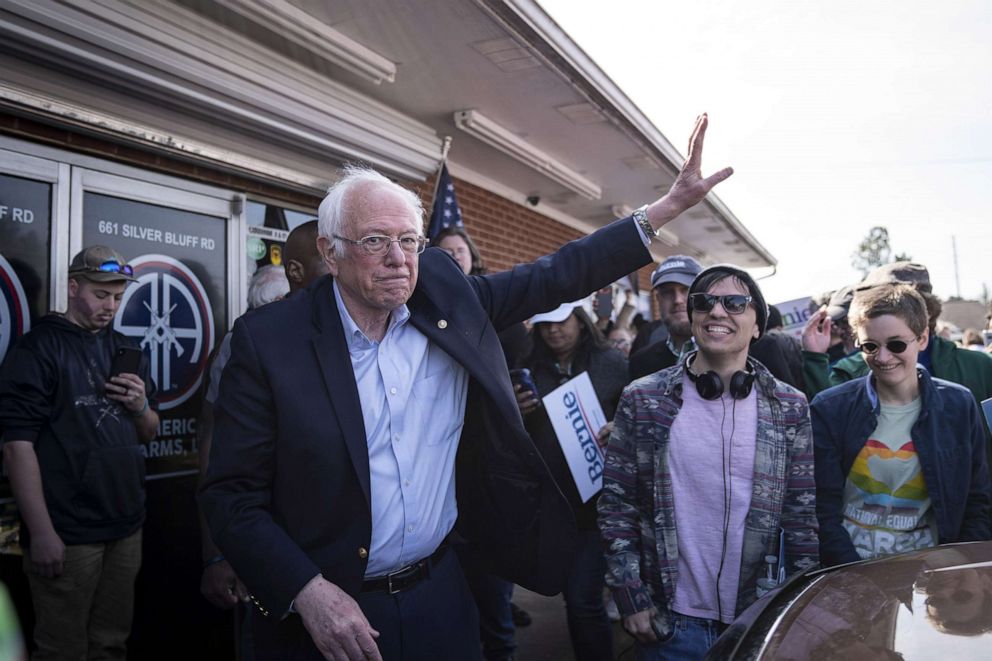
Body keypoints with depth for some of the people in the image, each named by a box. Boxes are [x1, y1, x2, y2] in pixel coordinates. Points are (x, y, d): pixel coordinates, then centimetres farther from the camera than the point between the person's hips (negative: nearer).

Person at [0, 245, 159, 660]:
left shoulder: (126, 351, 13)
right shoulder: (38, 349, -7)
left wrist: (141, 406, -5)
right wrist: (41, 533, -18)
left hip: (126, 527, 6)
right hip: (67, 534, -6)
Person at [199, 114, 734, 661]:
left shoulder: (447, 296, -4)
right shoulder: (269, 339, -13)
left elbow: (554, 276, 1)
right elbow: (230, 494, -10)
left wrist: (671, 204, -1)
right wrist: (306, 591, -20)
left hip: (439, 594, 4)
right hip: (330, 614, -3)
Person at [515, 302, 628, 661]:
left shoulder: (611, 363, -2)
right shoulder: (530, 367, 8)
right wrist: (517, 412, -8)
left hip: (595, 496, -4)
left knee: (583, 600, -7)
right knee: (574, 596, 17)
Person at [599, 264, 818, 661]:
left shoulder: (789, 408, -2)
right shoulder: (643, 401, -6)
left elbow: (802, 516, 1)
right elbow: (617, 507, -4)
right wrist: (631, 599, -6)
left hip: (762, 621, 2)